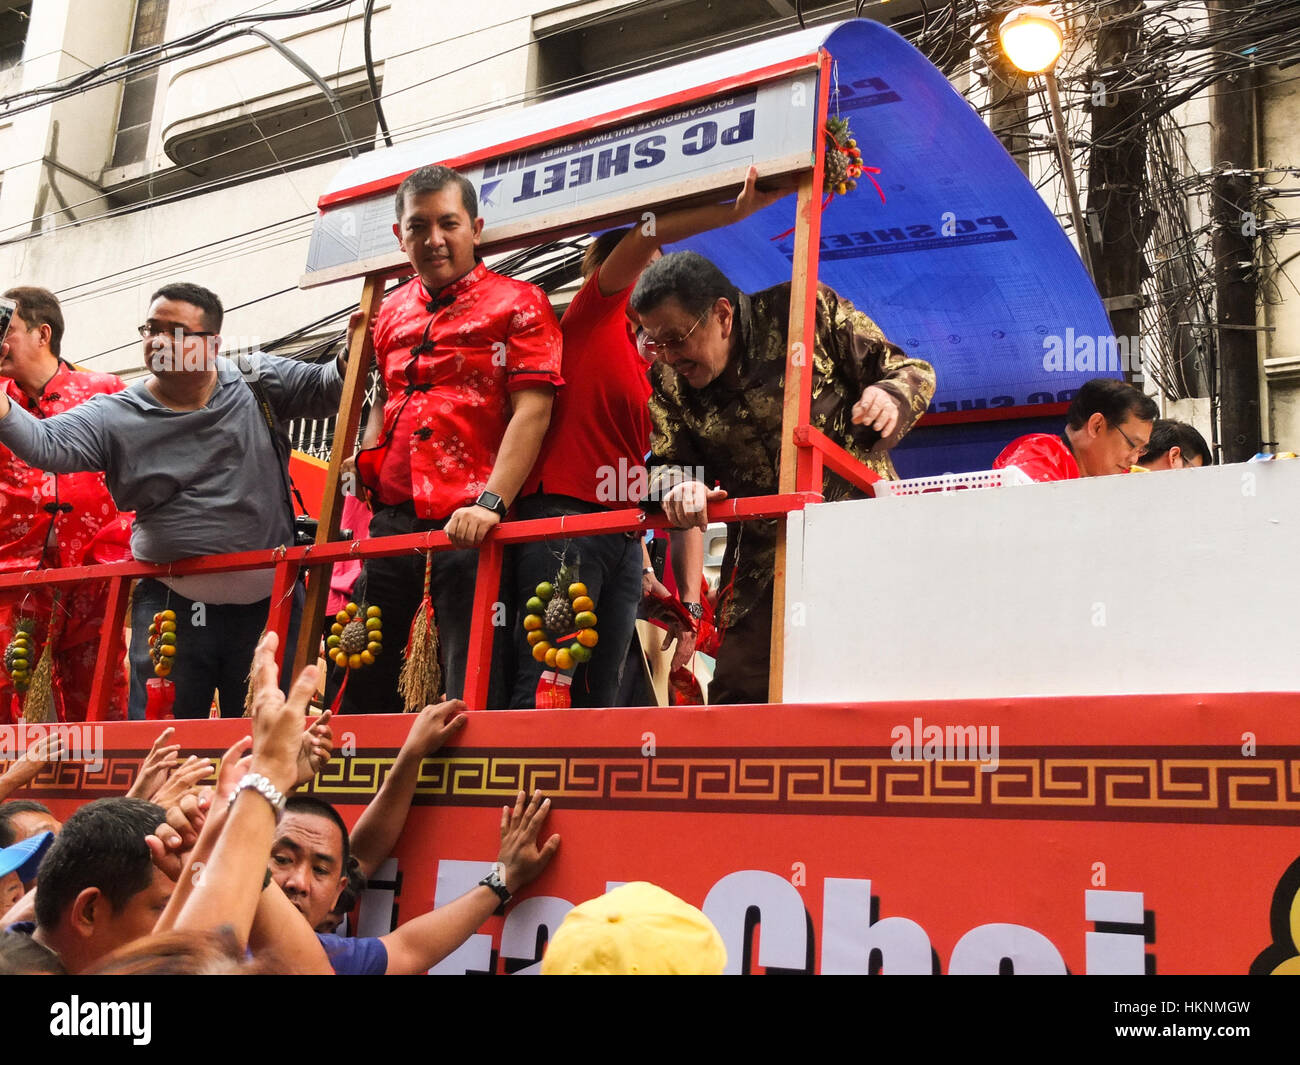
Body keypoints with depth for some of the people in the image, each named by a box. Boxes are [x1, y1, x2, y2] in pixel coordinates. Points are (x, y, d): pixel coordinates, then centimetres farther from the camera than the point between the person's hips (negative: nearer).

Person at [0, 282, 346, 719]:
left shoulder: (258, 383, 1)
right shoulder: (114, 417, -2)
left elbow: (323, 388, 2)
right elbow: (45, 444, -12)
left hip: (270, 601, 0)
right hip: (172, 607, 0)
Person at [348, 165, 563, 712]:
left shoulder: (517, 303, 2)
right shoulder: (391, 313, 19)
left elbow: (532, 409, -9)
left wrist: (491, 502, -20)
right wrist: (369, 451, 12)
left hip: (470, 523, -6)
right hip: (393, 517, 6)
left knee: (472, 685, -5)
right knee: (361, 676, 10)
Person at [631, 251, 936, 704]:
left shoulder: (808, 311, -7)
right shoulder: (668, 381, 3)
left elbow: (912, 371, 0)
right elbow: (665, 463, 3)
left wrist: (890, 397, -24)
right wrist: (678, 486, -21)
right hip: (761, 560, 3)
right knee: (737, 692, 0)